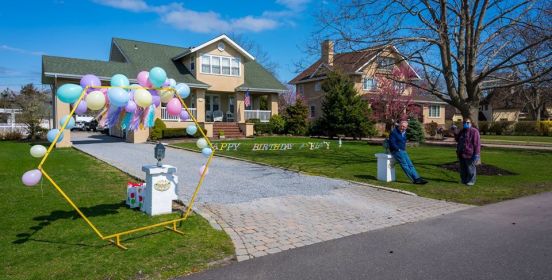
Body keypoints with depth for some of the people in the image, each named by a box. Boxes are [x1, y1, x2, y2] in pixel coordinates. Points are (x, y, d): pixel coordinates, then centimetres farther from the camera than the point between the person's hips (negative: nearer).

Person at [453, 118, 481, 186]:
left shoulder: (474, 131, -10)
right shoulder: (462, 131, 15)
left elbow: (477, 144, -15)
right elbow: (458, 140, 26)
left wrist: (476, 154, -19)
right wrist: (455, 132, 11)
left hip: (469, 154, -8)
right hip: (462, 154, 8)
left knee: (470, 168, 1)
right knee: (463, 168, 14)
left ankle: (471, 181, 11)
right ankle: (464, 180, 25)